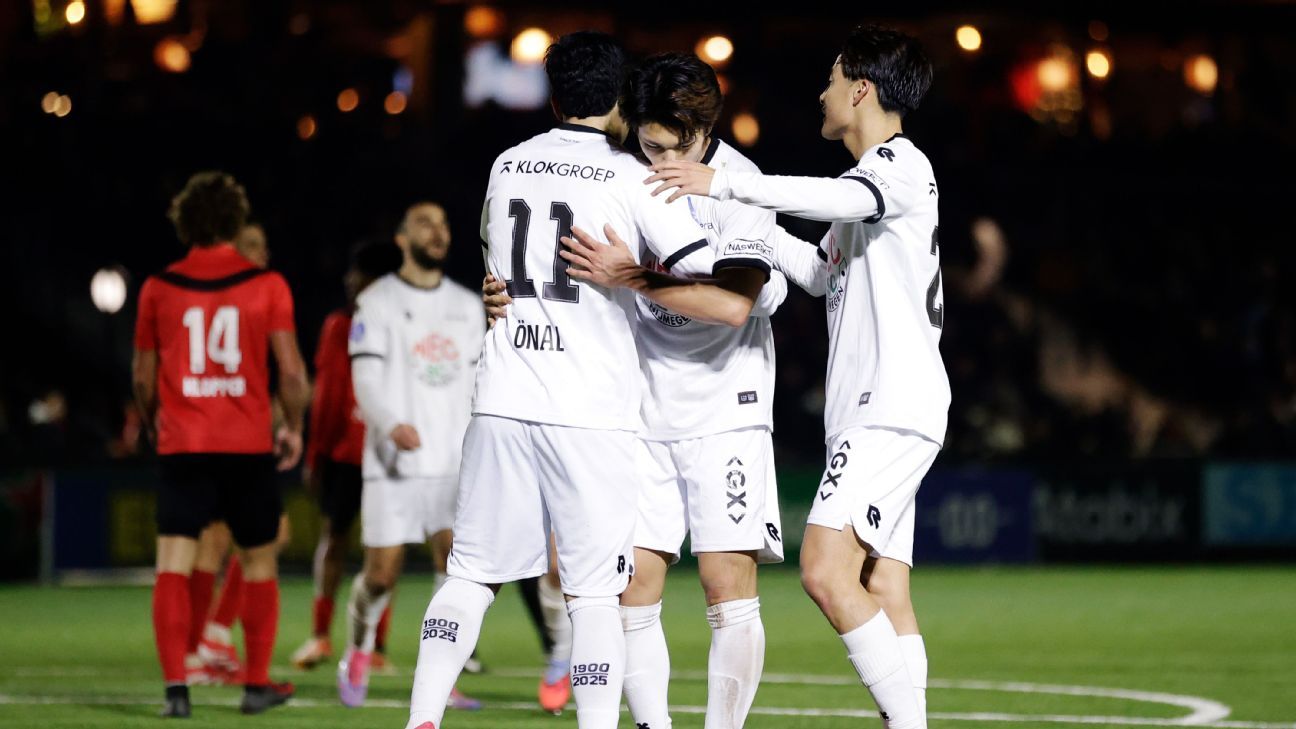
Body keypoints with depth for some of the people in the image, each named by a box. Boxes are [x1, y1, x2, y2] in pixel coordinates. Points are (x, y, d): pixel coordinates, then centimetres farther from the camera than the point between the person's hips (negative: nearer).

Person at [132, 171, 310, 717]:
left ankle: (175, 687, -14)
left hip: (182, 446, 0)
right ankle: (257, 684, 16)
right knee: (259, 561, 14)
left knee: (173, 564, -2)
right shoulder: (266, 286, -3)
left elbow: (142, 375, 10)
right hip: (249, 446, 0)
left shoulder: (159, 289, 2)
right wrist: (294, 428, 10)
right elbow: (291, 371, -6)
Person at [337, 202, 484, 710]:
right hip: (394, 461, -3)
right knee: (382, 573, -1)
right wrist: (391, 425, -27)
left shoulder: (468, 307, 14)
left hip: (455, 461, 3)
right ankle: (358, 653, 26)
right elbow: (366, 381, -9)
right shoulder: (377, 302, -1)